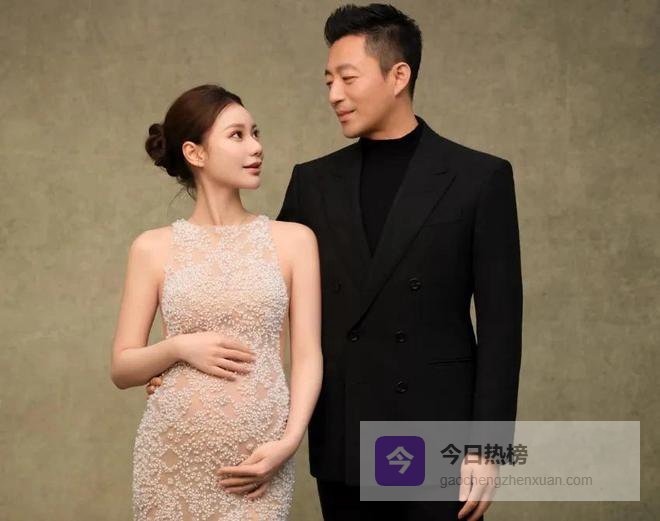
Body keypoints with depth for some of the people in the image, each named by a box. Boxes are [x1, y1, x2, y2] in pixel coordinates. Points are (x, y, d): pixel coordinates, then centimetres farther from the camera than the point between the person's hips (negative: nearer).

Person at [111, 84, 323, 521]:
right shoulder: (153, 248, 2)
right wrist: (178, 348, -12)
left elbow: (308, 355, 0)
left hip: (258, 461, 0)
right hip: (172, 459, 1)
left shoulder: (293, 240, 2)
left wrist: (288, 441, -12)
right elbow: (122, 369, 6)